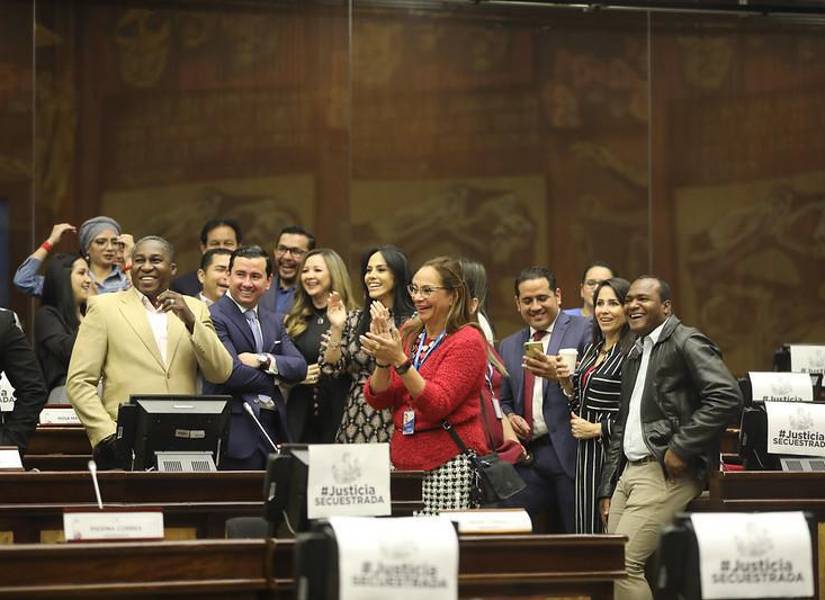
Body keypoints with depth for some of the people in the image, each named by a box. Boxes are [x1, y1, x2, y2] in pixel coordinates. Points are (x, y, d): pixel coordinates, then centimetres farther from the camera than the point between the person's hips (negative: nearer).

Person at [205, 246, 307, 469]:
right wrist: (275, 378, 0)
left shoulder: (274, 321, 18)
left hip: (274, 428, 6)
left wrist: (263, 360, -9)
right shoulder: (213, 317, -6)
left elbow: (300, 368, 8)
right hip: (236, 432, -6)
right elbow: (232, 374, -15)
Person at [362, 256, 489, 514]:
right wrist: (382, 359, -10)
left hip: (450, 461, -6)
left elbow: (438, 405, -17)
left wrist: (399, 360, -24)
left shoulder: (467, 341, -5)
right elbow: (378, 400, 7)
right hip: (404, 459, 6)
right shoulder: (409, 335, 13)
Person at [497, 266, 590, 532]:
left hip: (571, 453, -5)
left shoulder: (584, 331, 0)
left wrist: (560, 375, -27)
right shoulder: (508, 346, 18)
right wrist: (508, 417, 3)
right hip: (527, 457, 5)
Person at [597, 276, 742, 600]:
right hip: (629, 472, 9)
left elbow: (728, 398, -18)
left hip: (666, 474, -8)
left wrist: (681, 449, -18)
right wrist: (607, 488, 19)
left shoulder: (686, 342, -6)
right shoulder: (635, 354, 21)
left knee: (622, 564, -17)